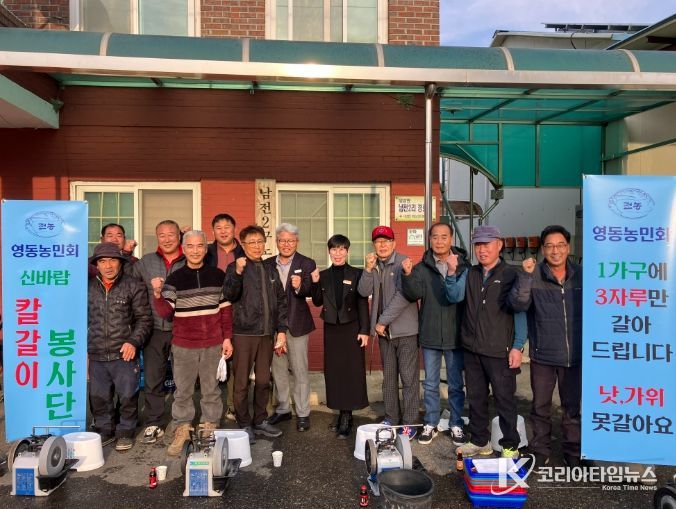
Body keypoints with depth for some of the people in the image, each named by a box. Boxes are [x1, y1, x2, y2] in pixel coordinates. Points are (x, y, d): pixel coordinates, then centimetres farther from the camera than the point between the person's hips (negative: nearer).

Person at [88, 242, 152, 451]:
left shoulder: (134, 286, -1)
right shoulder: (88, 287, 7)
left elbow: (144, 318, -1)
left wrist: (134, 341, -14)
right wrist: (83, 348, 12)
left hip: (124, 354, -3)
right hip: (96, 355, 3)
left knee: (127, 396, 5)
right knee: (98, 397, 14)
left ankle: (126, 432, 24)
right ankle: (104, 430, 33)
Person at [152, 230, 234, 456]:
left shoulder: (218, 276, 2)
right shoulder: (174, 279, 0)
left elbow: (225, 309, 7)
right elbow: (166, 313, -5)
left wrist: (227, 338, 4)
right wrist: (157, 294, -22)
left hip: (213, 344, 1)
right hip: (183, 344, 0)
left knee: (211, 390, 10)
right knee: (183, 391, 8)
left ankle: (209, 428, 24)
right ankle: (182, 431, 23)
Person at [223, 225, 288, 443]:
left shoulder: (271, 270, 12)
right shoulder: (235, 267, -1)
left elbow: (281, 301, 13)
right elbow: (229, 295, -15)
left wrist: (281, 330, 6)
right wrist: (238, 272, -29)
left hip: (267, 334, 4)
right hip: (243, 333, -4)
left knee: (263, 381, 11)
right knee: (242, 382, 4)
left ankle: (260, 421, 26)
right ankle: (244, 425, 17)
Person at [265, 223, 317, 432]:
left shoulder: (306, 264, -5)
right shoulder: (268, 264, 5)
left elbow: (310, 291, -17)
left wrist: (300, 286, -38)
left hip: (296, 324, -4)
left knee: (300, 371, 4)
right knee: (278, 370, 15)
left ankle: (302, 413, 16)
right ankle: (282, 409, 31)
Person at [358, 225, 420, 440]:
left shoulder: (403, 262, -10)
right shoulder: (373, 265, 10)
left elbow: (403, 295, -17)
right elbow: (363, 292, 1)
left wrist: (383, 321, -14)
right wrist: (368, 269, -13)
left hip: (404, 328, -6)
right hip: (383, 330, 6)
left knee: (409, 377, 1)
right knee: (388, 377, 14)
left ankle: (409, 423, 10)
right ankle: (391, 418, 26)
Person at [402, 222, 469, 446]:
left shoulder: (462, 265, -4)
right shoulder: (422, 268, 1)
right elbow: (414, 294, -10)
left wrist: (453, 271, -29)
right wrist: (408, 275, -26)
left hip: (455, 335, -1)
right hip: (430, 335, 1)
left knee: (456, 384, 12)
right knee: (430, 384, 13)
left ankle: (456, 424, 27)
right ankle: (430, 424, 26)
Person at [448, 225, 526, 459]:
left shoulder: (511, 275, -4)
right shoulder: (470, 273, 9)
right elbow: (454, 296, -4)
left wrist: (517, 347, -11)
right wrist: (452, 273, -20)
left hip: (500, 351, -5)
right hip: (472, 349, 5)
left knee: (504, 399, 5)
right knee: (476, 397, 15)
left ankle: (510, 446, 22)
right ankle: (479, 441, 31)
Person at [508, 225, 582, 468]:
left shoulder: (581, 275, 0)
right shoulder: (533, 275, -7)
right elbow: (518, 304, -19)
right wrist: (525, 275, -29)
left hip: (575, 355, 1)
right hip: (542, 355, -1)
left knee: (573, 407, 14)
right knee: (540, 406, 12)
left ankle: (573, 452, 31)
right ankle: (540, 450, 28)